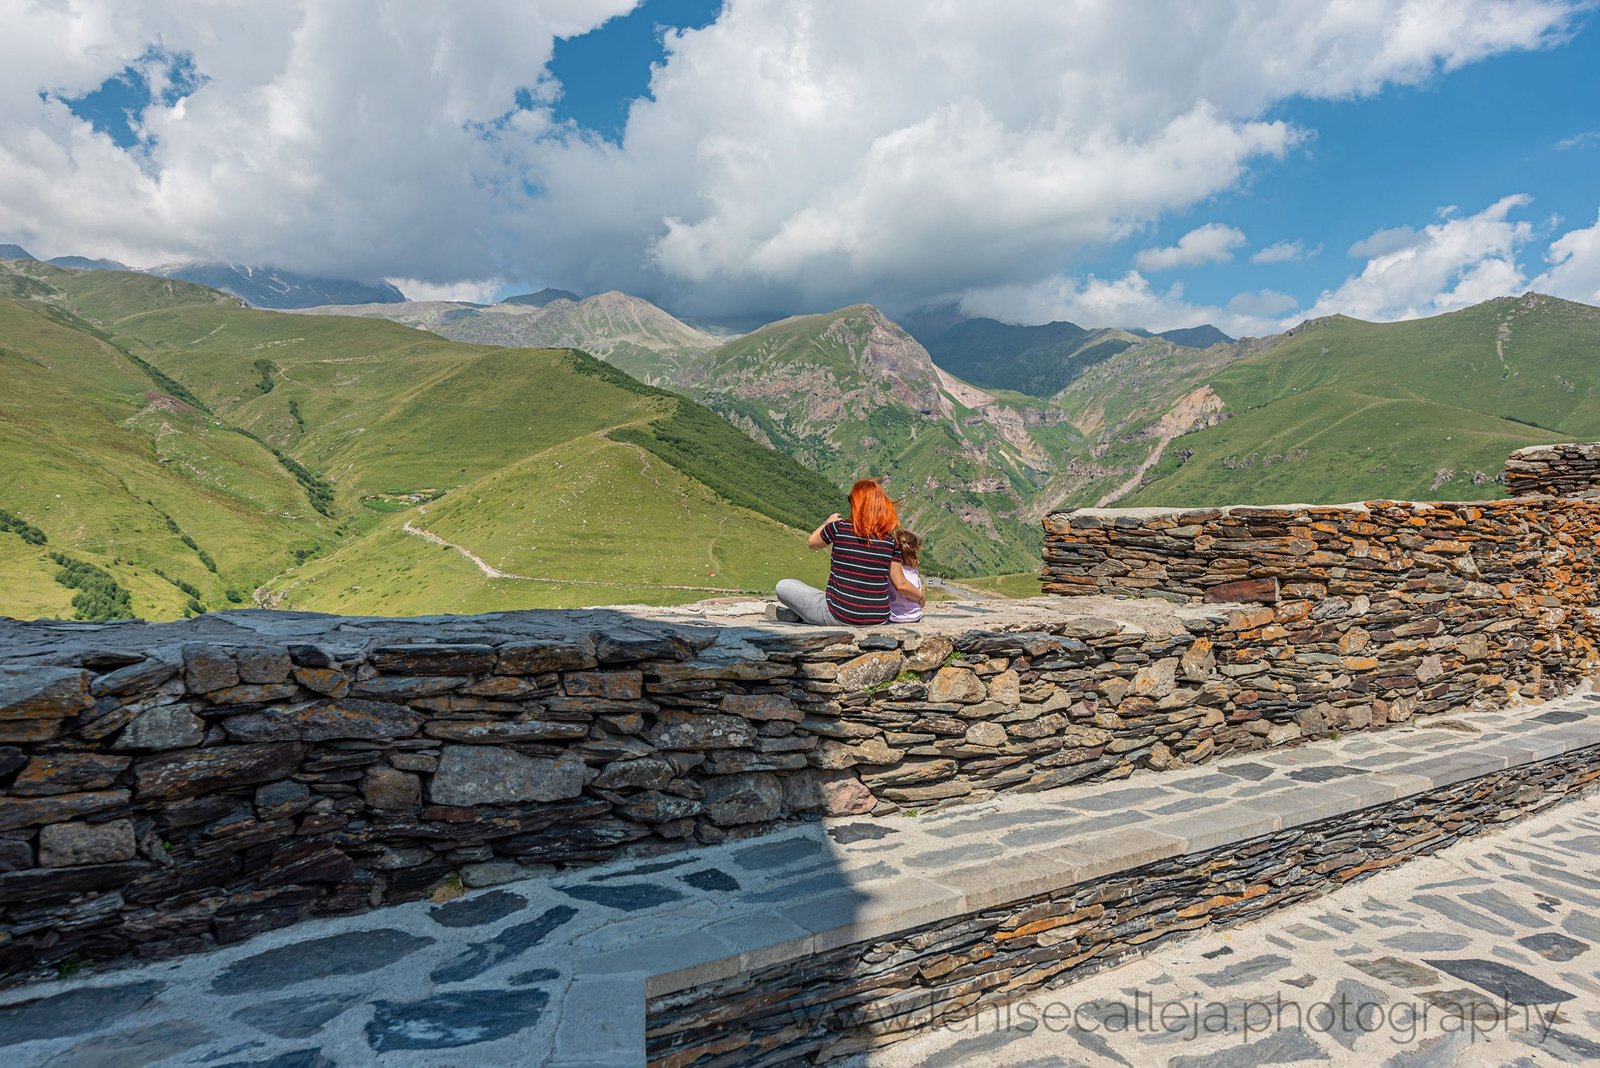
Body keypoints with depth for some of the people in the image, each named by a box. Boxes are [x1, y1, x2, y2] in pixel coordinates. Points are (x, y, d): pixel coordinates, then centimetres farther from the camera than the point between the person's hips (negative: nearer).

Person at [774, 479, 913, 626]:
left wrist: (828, 522, 29)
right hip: (879, 619, 2)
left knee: (783, 586, 13)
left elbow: (811, 542, 13)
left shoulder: (839, 528, -9)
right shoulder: (890, 538, -2)